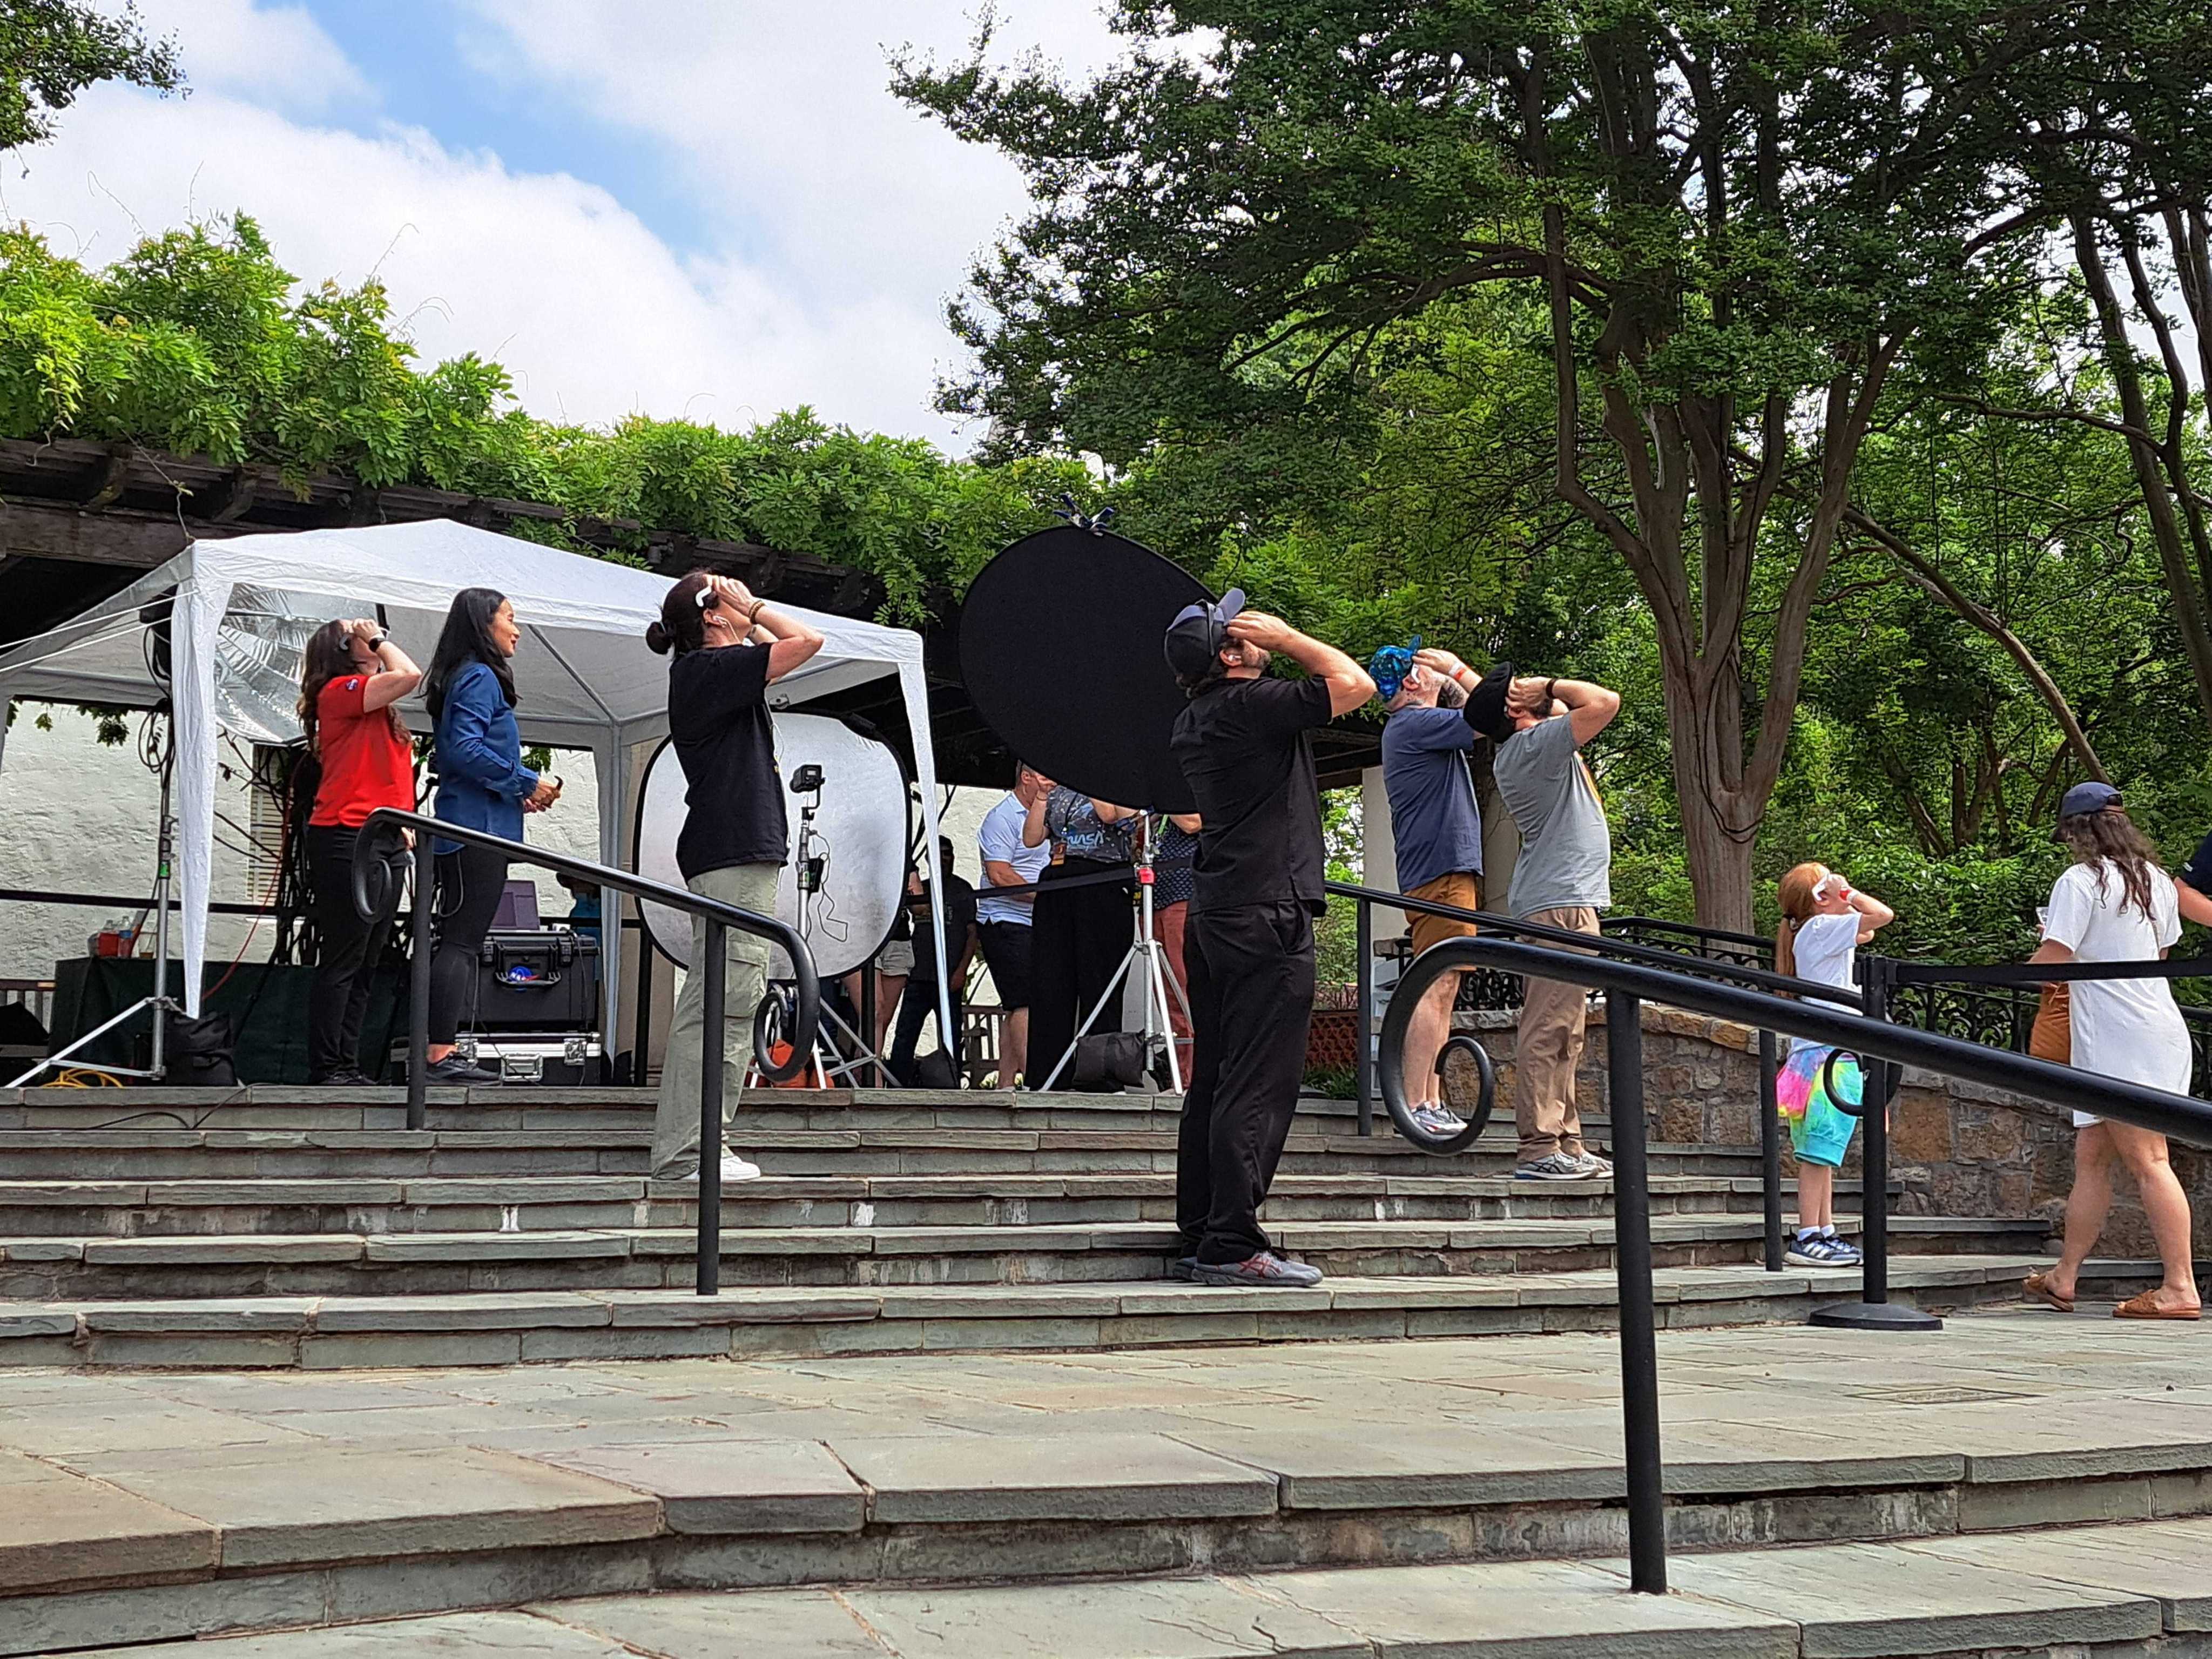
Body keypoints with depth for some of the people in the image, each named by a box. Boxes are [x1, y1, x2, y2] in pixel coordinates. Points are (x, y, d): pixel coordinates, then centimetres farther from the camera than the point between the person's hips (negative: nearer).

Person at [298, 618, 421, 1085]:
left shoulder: (376, 707, 22)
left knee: (364, 967, 8)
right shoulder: (339, 690, -5)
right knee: (341, 961, -8)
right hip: (345, 839, -9)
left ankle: (347, 1066, 11)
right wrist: (377, 639, -4)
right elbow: (410, 675, -19)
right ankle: (326, 1068, -6)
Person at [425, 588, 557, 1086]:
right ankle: (440, 1053, -12)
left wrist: (518, 794, 14)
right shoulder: (480, 678, -9)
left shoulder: (465, 678, 20)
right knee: (462, 941, -11)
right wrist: (526, 783, -13)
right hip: (479, 829, -10)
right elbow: (465, 750, -21)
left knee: (459, 941, 10)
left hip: (464, 833, 10)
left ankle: (443, 1052, 12)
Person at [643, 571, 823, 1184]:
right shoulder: (711, 668, -10)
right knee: (730, 1000, -12)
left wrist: (750, 615, 19)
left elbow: (785, 645, 32)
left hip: (723, 851, 11)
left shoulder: (703, 671, 19)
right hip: (736, 852, -11)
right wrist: (752, 606, -2)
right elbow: (807, 640, -15)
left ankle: (680, 1149, 13)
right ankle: (692, 1150, -12)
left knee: (707, 1004, 10)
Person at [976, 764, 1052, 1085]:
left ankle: (1005, 1084, 9)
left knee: (1017, 1009, 8)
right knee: (1026, 1003, -16)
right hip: (1006, 924, -9)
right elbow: (999, 875, -17)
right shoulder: (1003, 817, -9)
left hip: (1033, 926, 9)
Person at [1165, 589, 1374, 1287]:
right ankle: (1233, 1246, -10)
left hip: (1214, 913, 10)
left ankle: (1199, 1239, 14)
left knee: (1214, 1081, 11)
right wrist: (1286, 638, 0)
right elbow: (1355, 683, -10)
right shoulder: (1252, 703, -12)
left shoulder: (1192, 725, 15)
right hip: (1267, 913, -10)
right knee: (1259, 1086, -9)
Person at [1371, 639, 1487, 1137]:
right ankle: (1416, 1104, -16)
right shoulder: (1416, 723, -11)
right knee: (1436, 987, -14)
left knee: (1440, 989, 10)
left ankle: (1433, 1102, 12)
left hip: (1447, 870, 11)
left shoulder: (1416, 726, 20)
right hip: (1442, 871, -11)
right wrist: (1457, 669, -2)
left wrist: (1453, 676, 20)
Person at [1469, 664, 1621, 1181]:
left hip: (1554, 905, 11)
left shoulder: (1514, 755, 17)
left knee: (1561, 1035, 11)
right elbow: (1605, 703, -17)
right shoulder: (1537, 744, -11)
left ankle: (1567, 1145, 14)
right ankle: (1540, 1148, -13)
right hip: (1562, 904, -11)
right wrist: (1551, 687, -5)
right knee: (1549, 1031, -12)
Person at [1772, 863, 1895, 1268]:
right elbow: (1882, 915, -17)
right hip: (1830, 1055, -10)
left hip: (1824, 1056, 10)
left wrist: (1847, 900, 21)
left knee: (1822, 1153, 10)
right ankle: (1807, 1239, -11)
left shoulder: (1820, 934, 18)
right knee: (1818, 1152, -10)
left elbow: (1867, 933, 33)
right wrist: (1850, 893, -3)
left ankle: (1824, 1234, 13)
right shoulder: (1822, 928, -9)